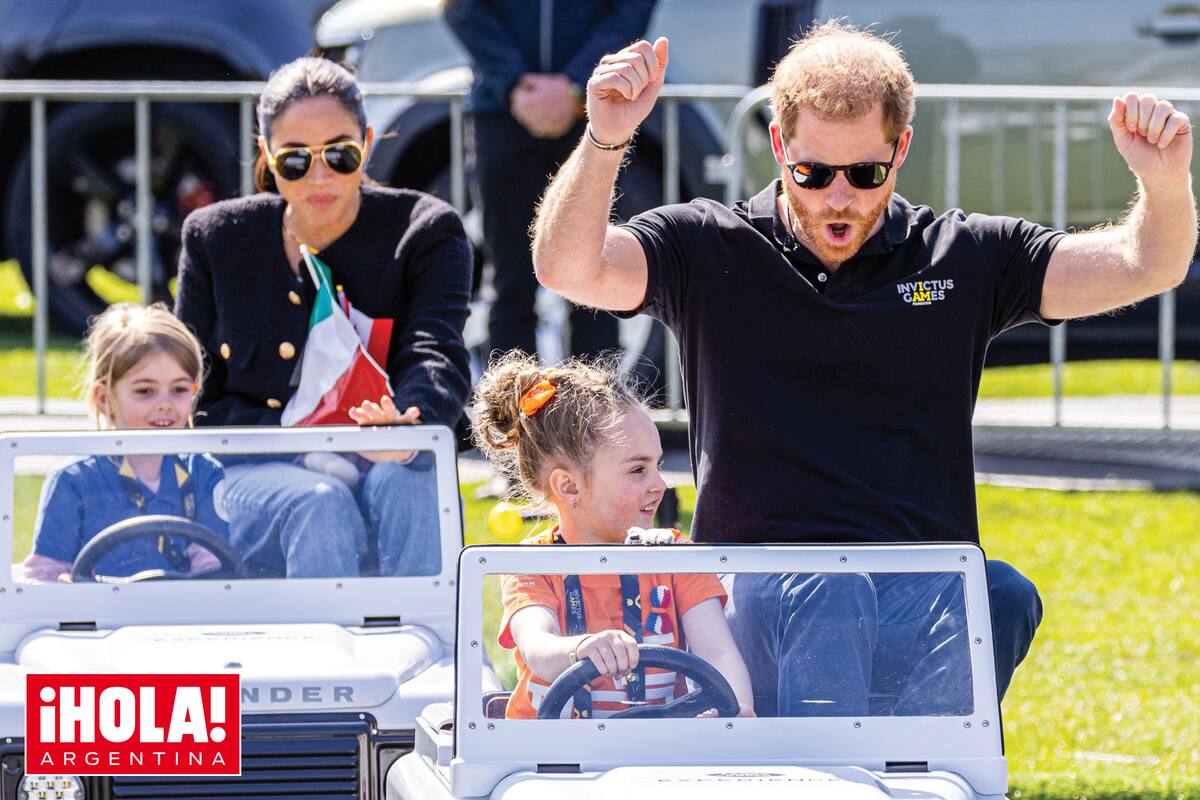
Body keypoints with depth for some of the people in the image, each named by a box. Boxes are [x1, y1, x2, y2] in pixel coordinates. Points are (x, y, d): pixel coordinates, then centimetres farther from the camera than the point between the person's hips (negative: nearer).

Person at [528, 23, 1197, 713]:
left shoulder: (964, 257, 14)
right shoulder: (710, 253, 10)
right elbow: (567, 268, -4)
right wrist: (604, 142, -20)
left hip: (929, 594, 2)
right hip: (759, 596, -2)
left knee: (1006, 596, -33)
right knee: (828, 601, -38)